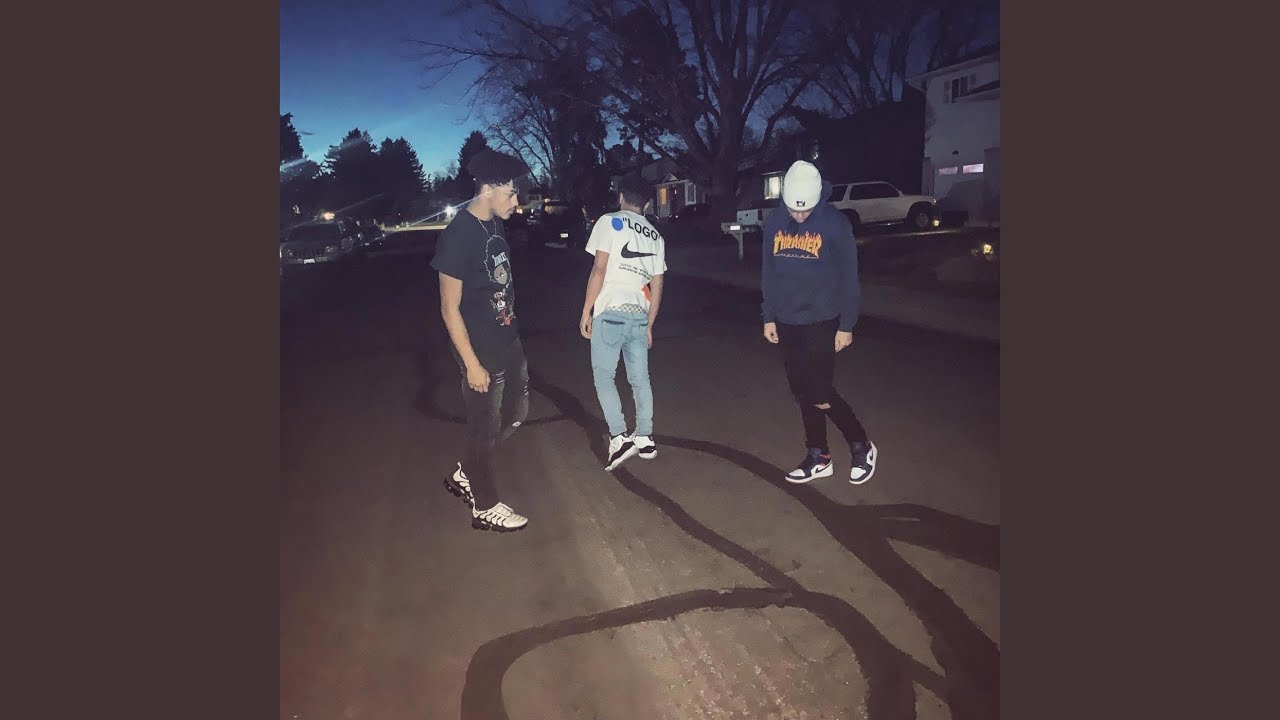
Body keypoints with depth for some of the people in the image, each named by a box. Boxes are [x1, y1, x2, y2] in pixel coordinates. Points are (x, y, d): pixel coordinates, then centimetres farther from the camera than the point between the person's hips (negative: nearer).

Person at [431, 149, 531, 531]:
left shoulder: (494, 226, 3)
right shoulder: (457, 235, -21)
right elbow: (450, 308, -19)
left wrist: (511, 334, 16)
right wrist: (472, 364, -17)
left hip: (509, 343, 9)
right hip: (482, 353, -9)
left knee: (515, 413, 21)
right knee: (486, 428, 7)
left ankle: (466, 475, 38)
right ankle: (485, 506, 27)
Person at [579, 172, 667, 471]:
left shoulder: (609, 222, 0)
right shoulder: (655, 237, 16)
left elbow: (599, 270, -8)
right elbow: (657, 287, 15)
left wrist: (586, 312, -3)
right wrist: (649, 325, 22)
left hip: (610, 313, -5)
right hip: (639, 315, 5)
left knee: (603, 377, 3)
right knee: (640, 378, 12)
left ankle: (619, 437, -5)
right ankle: (645, 438, 16)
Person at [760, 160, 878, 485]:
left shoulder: (835, 223, -10)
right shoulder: (774, 223, 2)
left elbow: (848, 277, -7)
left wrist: (846, 325, -8)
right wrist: (769, 317, 10)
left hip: (822, 323, -5)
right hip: (787, 323, 5)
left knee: (819, 394, -6)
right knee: (802, 393, 11)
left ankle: (861, 446, 18)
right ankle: (818, 458, 26)